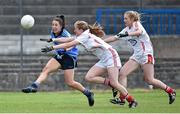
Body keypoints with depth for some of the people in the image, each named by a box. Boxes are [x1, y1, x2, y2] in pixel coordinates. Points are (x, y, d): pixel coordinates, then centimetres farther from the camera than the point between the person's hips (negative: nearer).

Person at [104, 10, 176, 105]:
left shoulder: (136, 24, -9)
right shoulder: (126, 30, 13)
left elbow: (139, 31, -32)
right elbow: (114, 38, 18)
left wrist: (127, 34, -47)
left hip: (146, 54, -8)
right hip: (136, 56, 8)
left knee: (149, 80, -8)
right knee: (122, 73, -8)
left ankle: (170, 91, 8)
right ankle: (121, 98, -10)